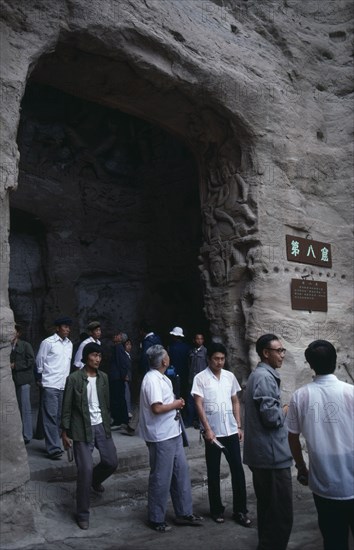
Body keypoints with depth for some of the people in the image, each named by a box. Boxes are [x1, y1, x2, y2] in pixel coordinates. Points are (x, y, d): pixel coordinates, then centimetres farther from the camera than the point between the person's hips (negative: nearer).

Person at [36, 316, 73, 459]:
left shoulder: (69, 344, 12)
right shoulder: (48, 342, -5)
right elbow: (39, 362, 1)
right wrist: (40, 379, 7)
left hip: (64, 385, 6)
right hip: (50, 385, -6)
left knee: (60, 416, 10)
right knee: (51, 416, -7)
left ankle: (54, 443, 21)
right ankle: (54, 448, -7)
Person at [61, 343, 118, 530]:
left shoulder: (103, 377, 3)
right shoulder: (74, 378, -12)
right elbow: (67, 407, -8)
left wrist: (108, 425, 14)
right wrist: (65, 432, -7)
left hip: (101, 426, 5)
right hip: (82, 429, -5)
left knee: (111, 461, 8)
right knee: (85, 469, -7)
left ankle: (95, 480, 43)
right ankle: (83, 514, 10)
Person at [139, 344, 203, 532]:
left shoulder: (161, 378, 11)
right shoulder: (152, 379, -21)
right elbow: (157, 408, -27)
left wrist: (176, 404, 6)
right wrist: (176, 404, -13)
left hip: (173, 432, 10)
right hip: (161, 437, -10)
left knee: (181, 472, 15)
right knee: (161, 478, 3)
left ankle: (184, 513, 27)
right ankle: (156, 519, 19)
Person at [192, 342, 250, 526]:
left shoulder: (230, 376, 6)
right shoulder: (200, 378, -8)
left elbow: (235, 402, 11)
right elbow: (199, 405, -10)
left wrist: (239, 426, 7)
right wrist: (208, 430, -15)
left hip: (231, 431, 4)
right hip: (212, 432, -3)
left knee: (238, 470, 4)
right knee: (214, 472, 8)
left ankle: (240, 510, 15)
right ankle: (216, 509, 23)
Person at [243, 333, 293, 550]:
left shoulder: (260, 375, 16)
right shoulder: (265, 377, -18)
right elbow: (272, 417, -24)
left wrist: (283, 409, 11)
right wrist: (288, 409, -6)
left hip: (262, 454, 11)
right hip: (272, 455, -11)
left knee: (267, 509, 21)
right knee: (281, 514, -3)